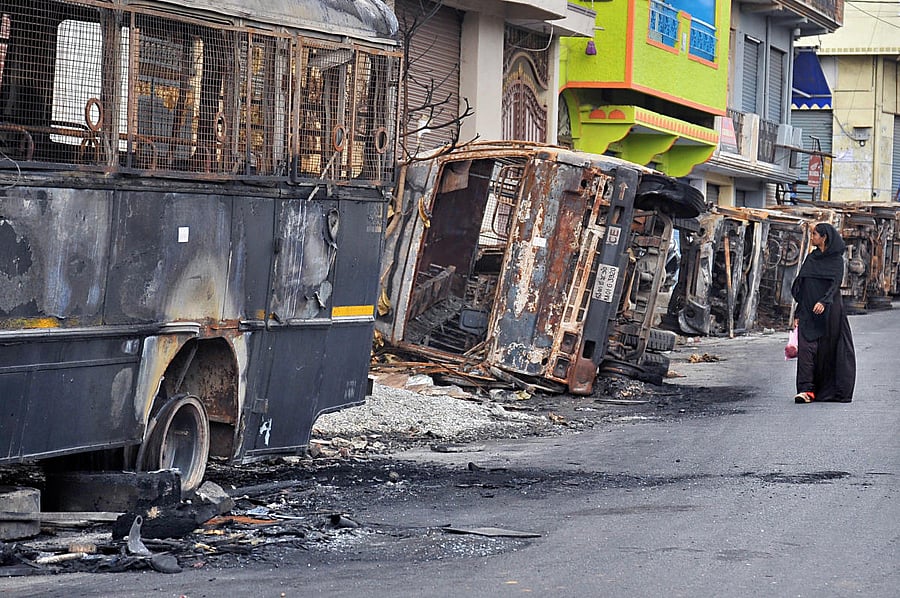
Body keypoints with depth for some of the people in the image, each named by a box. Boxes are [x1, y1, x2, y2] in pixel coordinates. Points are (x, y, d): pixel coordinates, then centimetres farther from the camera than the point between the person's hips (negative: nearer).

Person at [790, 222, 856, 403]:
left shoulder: (836, 259, -1)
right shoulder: (810, 259, 14)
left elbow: (836, 283, -13)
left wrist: (824, 301, -29)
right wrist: (798, 313, 12)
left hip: (828, 311, -4)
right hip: (808, 312, 4)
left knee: (828, 350, 0)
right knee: (806, 349, -9)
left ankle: (835, 390, 11)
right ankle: (807, 390, -16)